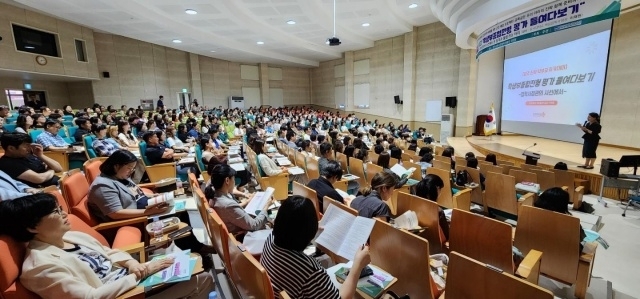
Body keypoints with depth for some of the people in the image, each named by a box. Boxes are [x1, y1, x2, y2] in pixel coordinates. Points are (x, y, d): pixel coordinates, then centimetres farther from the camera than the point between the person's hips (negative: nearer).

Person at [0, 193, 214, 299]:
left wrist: (131, 263, -5)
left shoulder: (73, 236, 6)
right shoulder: (39, 266, -18)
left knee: (203, 277, -2)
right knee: (201, 282, -14)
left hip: (129, 276, 8)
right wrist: (139, 274, -21)